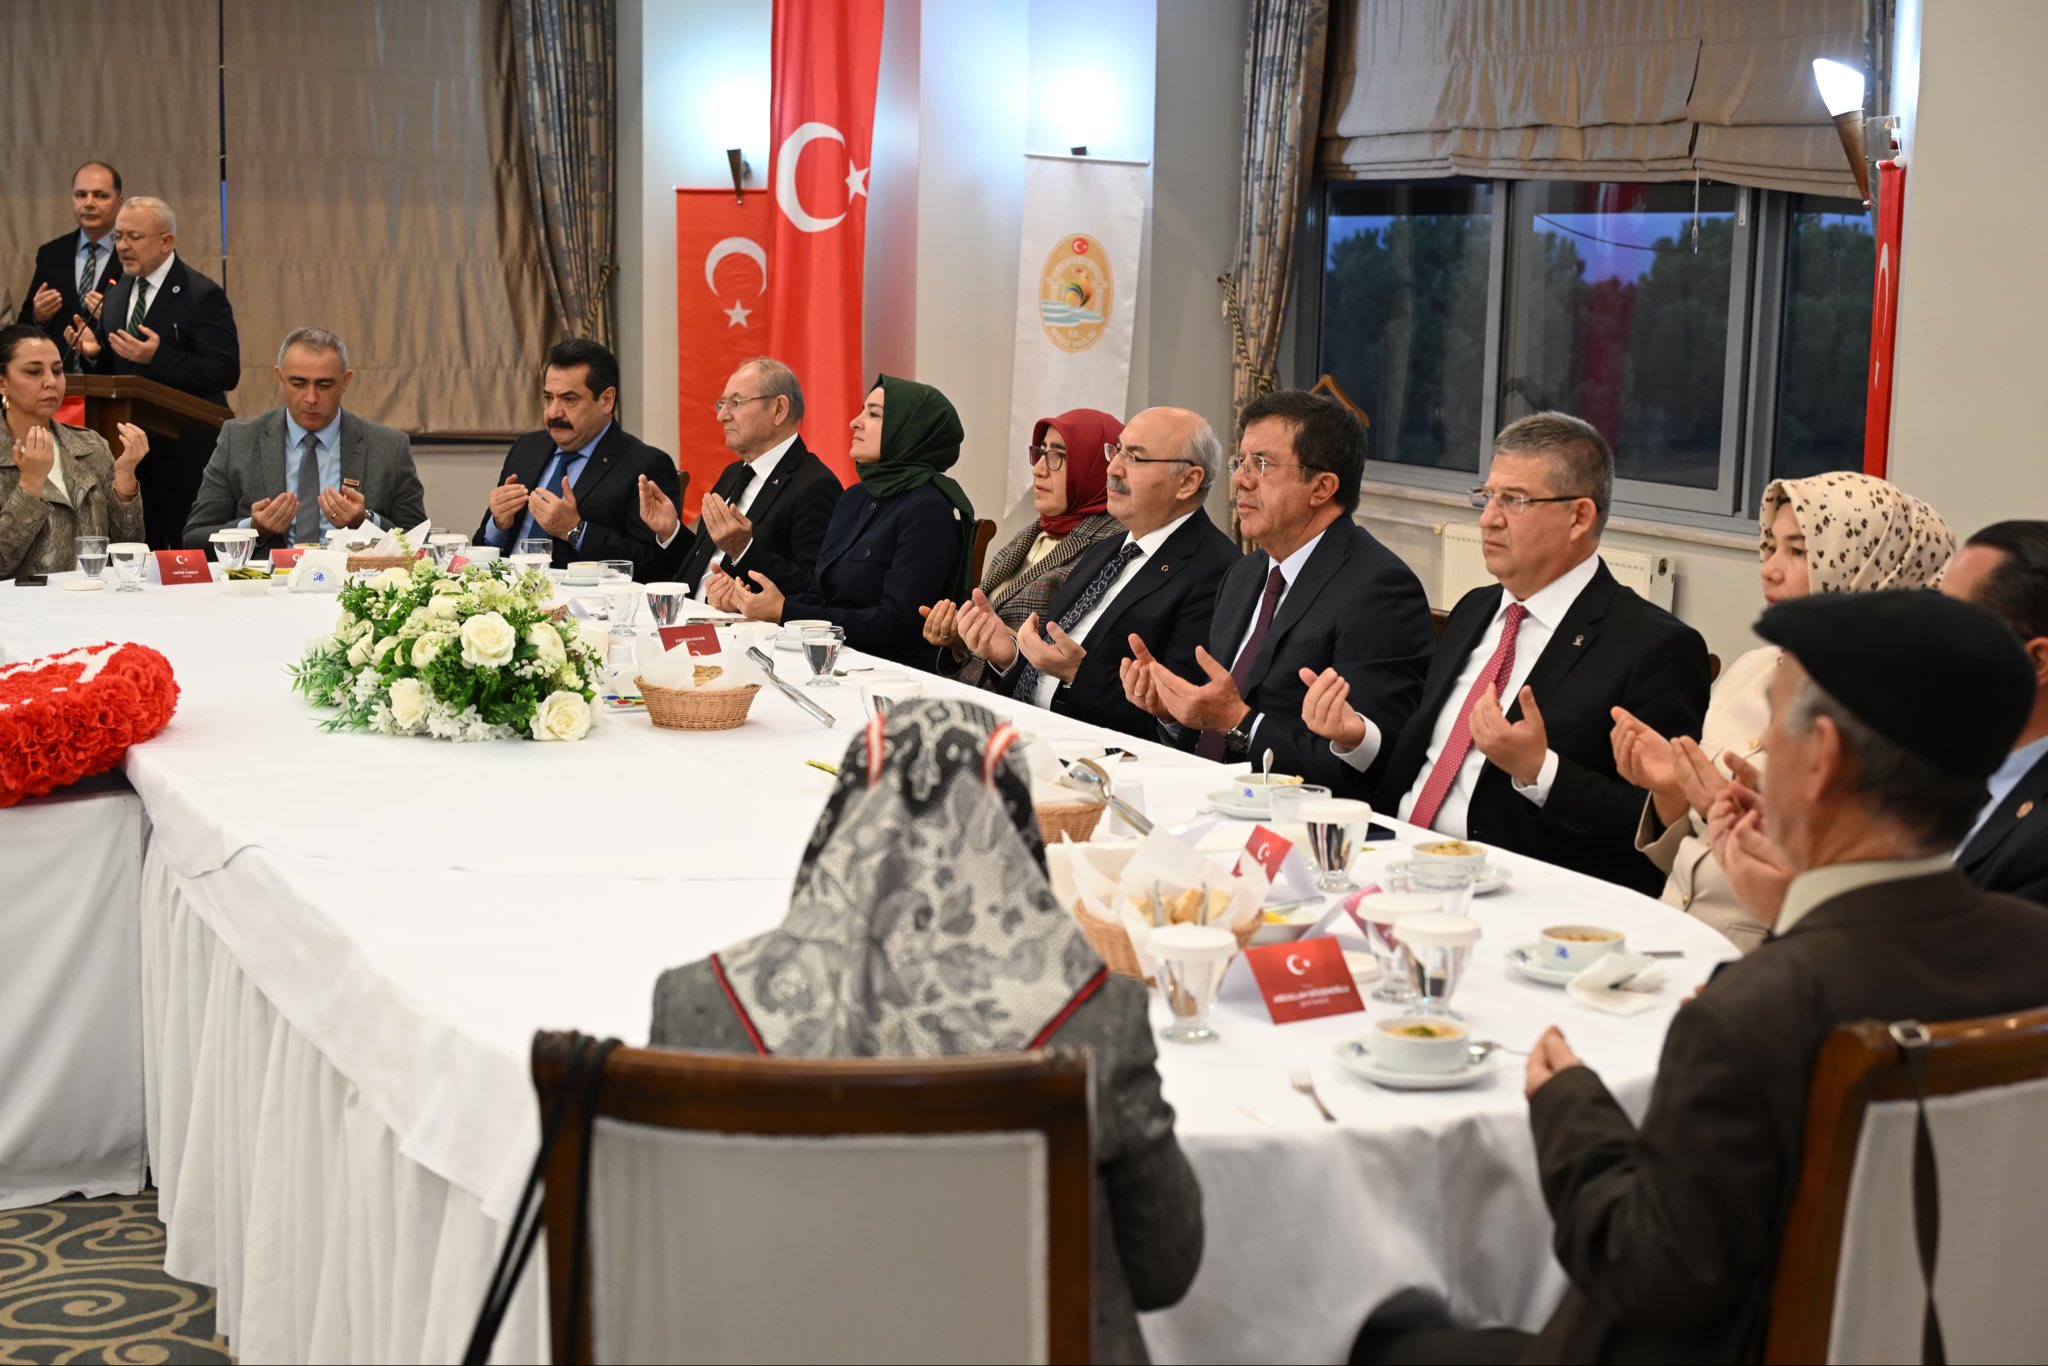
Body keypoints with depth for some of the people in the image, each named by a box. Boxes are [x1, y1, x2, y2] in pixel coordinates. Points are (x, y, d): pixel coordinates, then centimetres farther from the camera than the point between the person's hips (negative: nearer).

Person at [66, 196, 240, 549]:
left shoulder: (202, 296, -10)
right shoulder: (116, 296, 13)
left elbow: (225, 373, -18)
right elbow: (110, 372, 18)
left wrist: (158, 358, -27)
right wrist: (92, 352, -5)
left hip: (185, 452, -7)